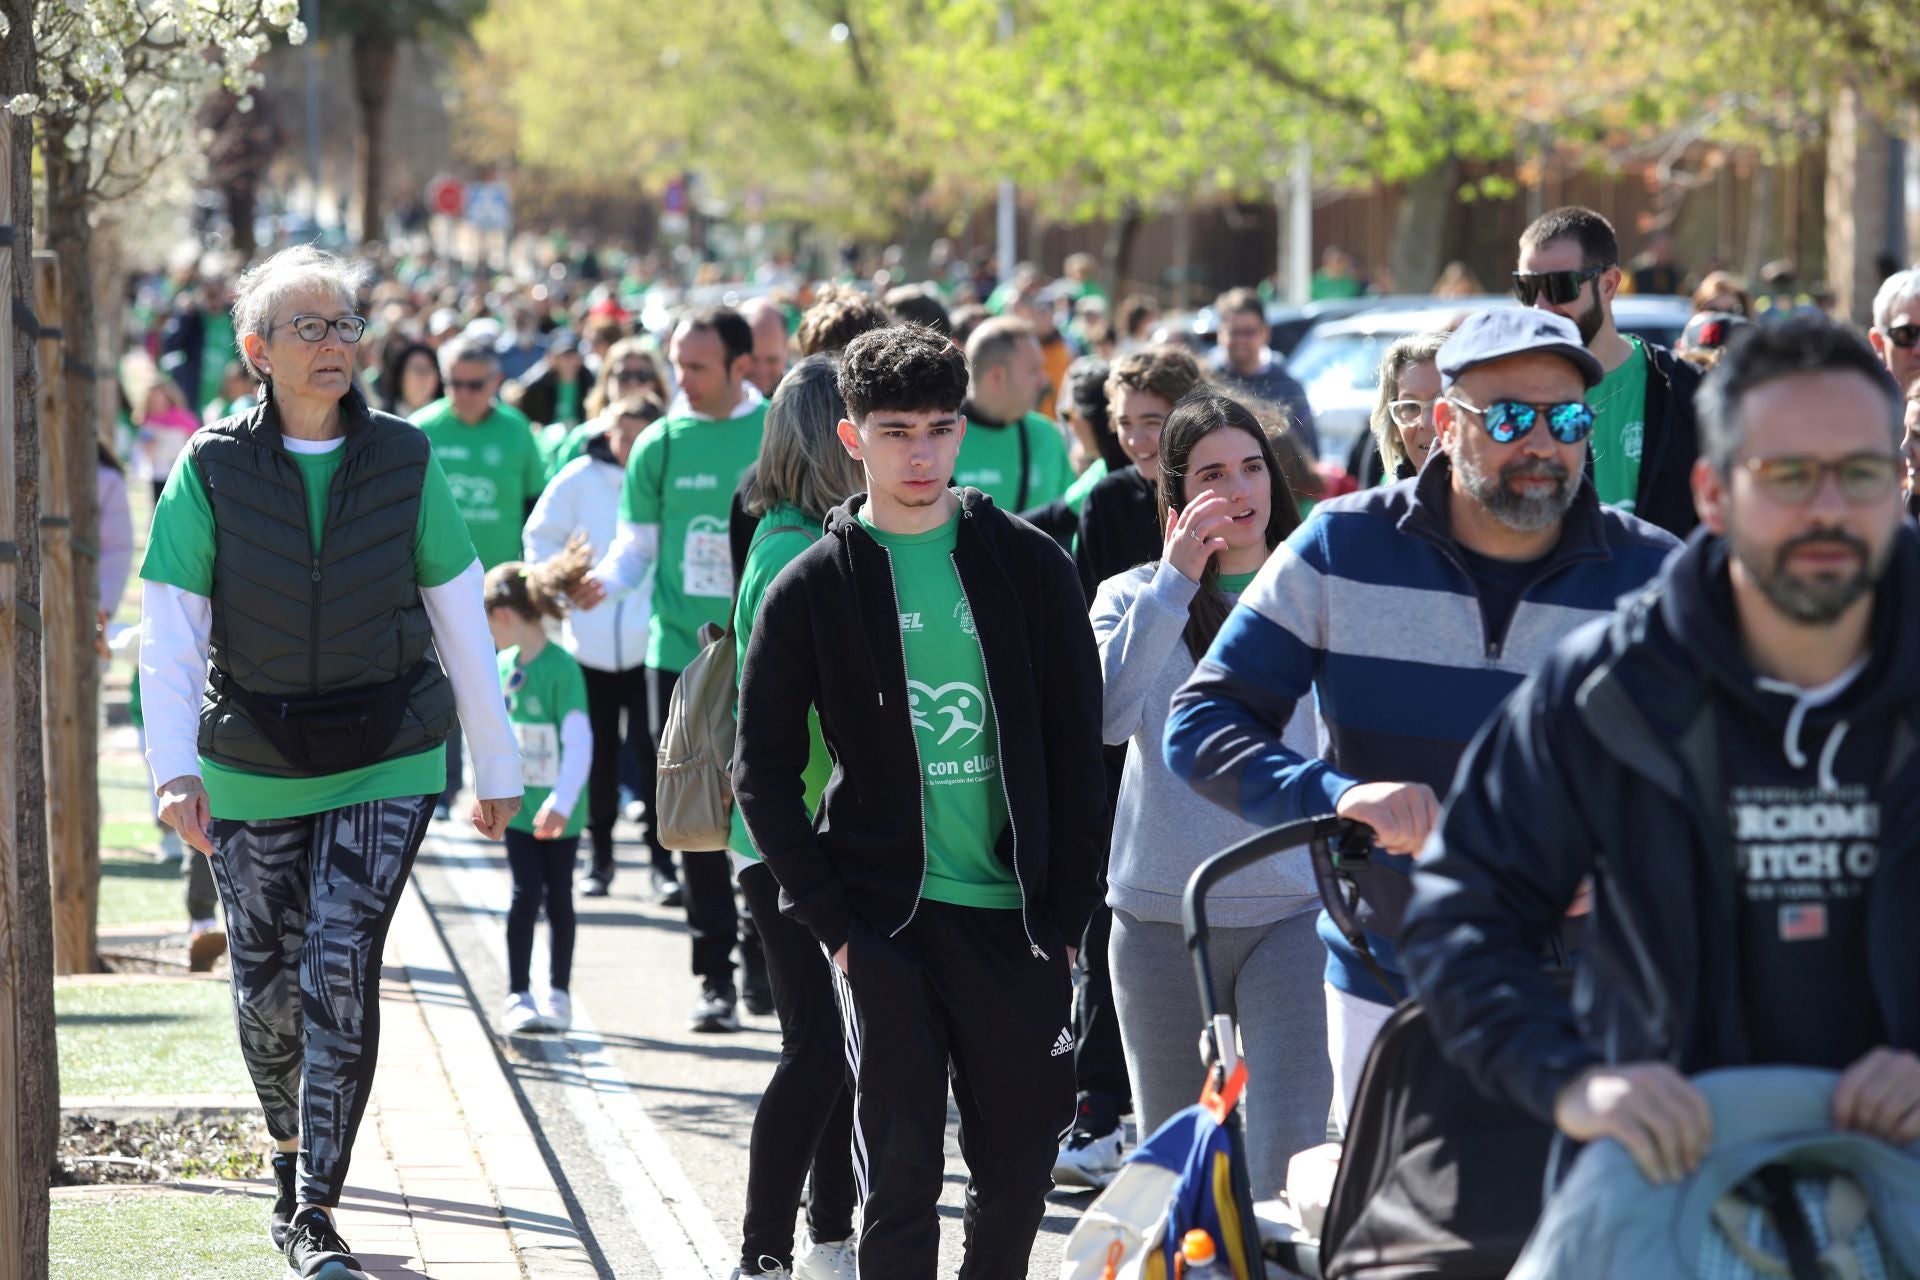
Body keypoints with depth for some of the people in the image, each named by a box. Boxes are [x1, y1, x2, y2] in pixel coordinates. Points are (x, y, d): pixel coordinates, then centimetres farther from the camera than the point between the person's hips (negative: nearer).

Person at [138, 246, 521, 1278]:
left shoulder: (403, 461, -1)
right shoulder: (212, 469, -5)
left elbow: (460, 621, 5)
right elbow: (169, 637, -7)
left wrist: (498, 765, 8)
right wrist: (175, 768, -20)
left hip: (387, 764, -1)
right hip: (252, 767, 1)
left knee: (340, 968, -14)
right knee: (266, 985, 8)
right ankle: (290, 1146, 38)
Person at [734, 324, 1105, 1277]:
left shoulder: (1028, 565, 5)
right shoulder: (812, 589, 2)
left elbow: (1077, 747, 6)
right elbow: (763, 770, 4)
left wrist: (1068, 908, 0)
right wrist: (826, 914, -5)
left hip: (1014, 913, 2)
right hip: (885, 913, -2)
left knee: (1020, 1162, 4)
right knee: (899, 1162, -6)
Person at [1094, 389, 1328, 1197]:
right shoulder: (1133, 599, 6)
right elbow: (1107, 717, -13)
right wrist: (1176, 583, -14)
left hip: (1292, 909, -2)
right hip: (1162, 914, 2)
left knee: (1288, 1158, -14)